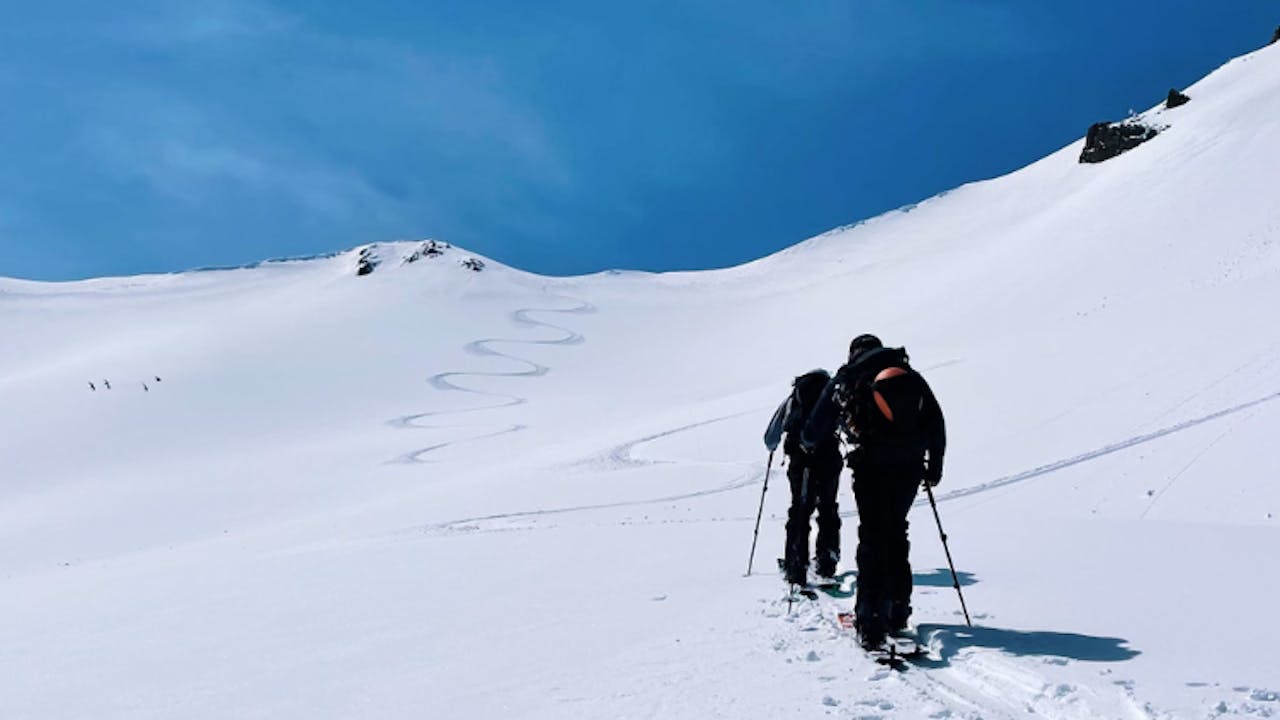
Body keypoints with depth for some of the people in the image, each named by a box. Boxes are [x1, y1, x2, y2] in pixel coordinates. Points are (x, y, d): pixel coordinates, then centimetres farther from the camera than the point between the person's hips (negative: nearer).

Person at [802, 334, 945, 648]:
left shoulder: (844, 380, 11)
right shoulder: (911, 376, 18)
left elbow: (814, 432, 12)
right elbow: (937, 422, 13)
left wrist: (807, 441, 35)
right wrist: (935, 465, 21)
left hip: (871, 467, -3)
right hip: (910, 466, 3)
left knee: (872, 539, 1)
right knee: (896, 534, 18)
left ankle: (871, 621, -8)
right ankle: (897, 610, 23)